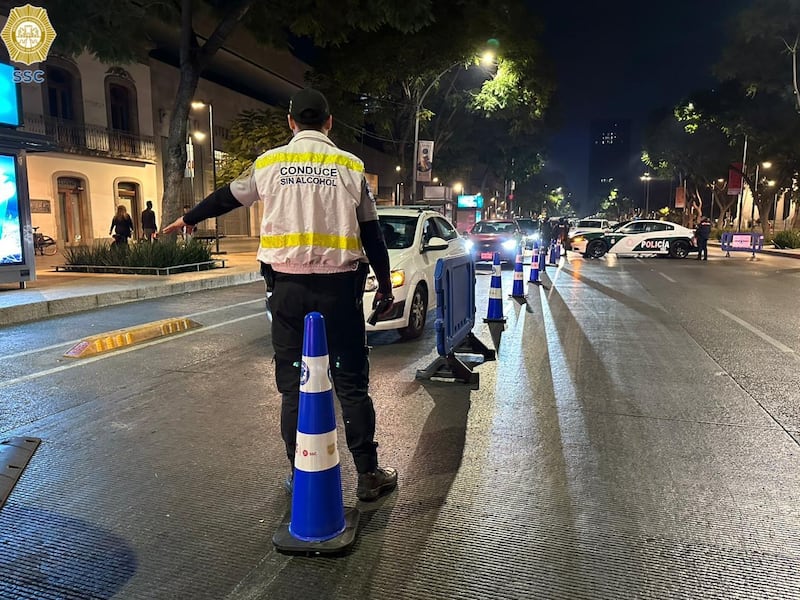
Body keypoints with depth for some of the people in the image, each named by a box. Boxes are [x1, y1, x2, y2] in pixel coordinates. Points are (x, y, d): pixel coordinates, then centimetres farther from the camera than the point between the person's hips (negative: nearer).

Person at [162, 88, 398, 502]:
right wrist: (385, 286, 11)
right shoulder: (349, 166, 3)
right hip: (339, 286, -1)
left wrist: (187, 219, 37)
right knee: (352, 382, 7)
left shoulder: (269, 163, 6)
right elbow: (371, 234, 3)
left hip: (287, 286, 1)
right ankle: (368, 475, 13)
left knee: (293, 384, 10)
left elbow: (226, 198, 20)